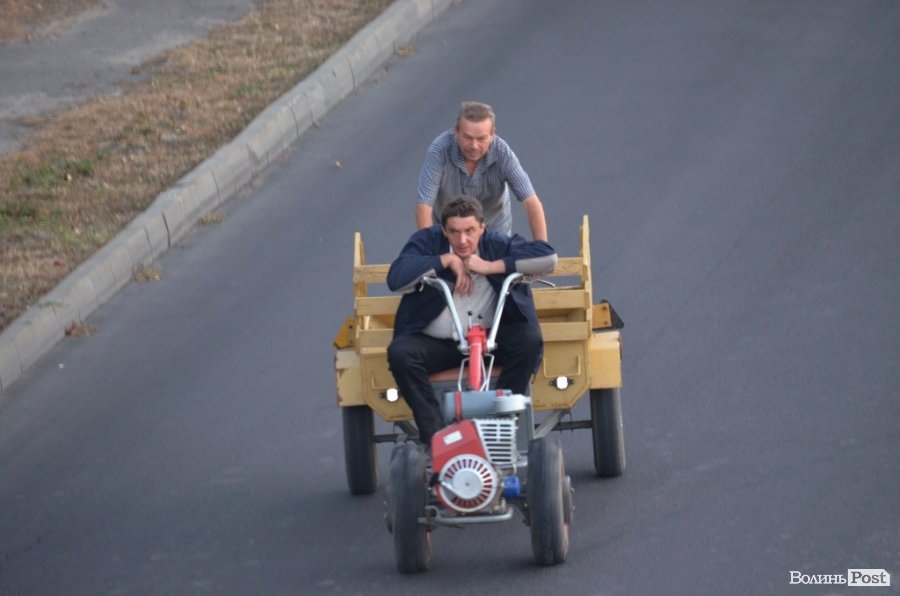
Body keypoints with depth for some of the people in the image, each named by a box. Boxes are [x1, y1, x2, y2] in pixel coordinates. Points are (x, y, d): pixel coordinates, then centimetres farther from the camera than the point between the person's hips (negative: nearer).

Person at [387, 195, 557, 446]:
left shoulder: (497, 245, -3)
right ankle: (434, 437, -26)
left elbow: (548, 257, -18)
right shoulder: (426, 242, -2)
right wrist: (446, 260, -19)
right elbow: (396, 278, -19)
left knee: (529, 340, -26)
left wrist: (491, 266, -20)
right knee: (399, 352, -29)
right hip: (436, 344, 0)